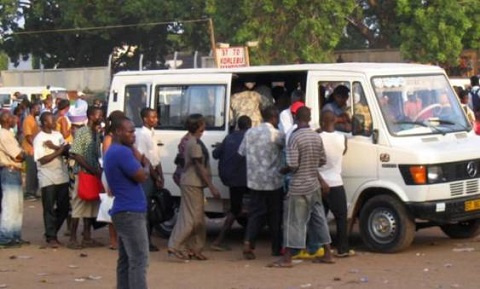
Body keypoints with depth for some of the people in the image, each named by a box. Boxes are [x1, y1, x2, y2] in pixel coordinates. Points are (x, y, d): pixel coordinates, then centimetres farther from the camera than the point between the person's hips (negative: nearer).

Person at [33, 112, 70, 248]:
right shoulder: (39, 139, -7)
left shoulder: (57, 135, 11)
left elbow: (67, 149, 0)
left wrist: (54, 147, -14)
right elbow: (42, 160, -14)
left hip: (62, 176, 6)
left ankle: (52, 232, 25)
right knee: (49, 209, -1)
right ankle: (51, 237, 6)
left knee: (64, 207, 8)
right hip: (48, 179, -6)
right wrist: (58, 151, -14)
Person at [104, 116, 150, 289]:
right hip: (131, 212, -11)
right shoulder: (122, 152, -16)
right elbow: (142, 176, -18)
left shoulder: (112, 151, 17)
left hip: (125, 211, 11)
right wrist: (146, 165, 0)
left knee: (126, 260, 11)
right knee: (139, 260, -11)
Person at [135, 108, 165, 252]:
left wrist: (160, 176, 9)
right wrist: (156, 177, -14)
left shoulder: (151, 134, 15)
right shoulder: (142, 134, -13)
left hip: (154, 175, 9)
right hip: (147, 176, -9)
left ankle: (148, 241, 16)